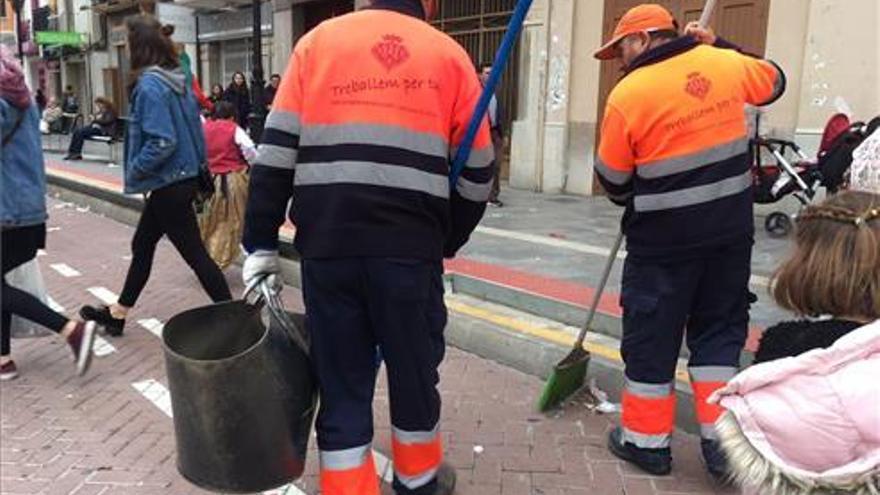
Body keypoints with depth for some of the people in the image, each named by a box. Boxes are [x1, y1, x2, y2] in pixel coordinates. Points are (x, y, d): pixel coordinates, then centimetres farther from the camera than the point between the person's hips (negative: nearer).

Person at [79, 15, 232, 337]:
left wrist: (134, 171, -12)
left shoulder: (149, 85, -18)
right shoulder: (177, 80, 8)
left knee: (194, 254, -1)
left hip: (169, 186, -10)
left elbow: (162, 142, -25)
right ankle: (118, 314, 34)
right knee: (142, 245, 19)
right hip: (184, 177, 10)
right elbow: (193, 127, 11)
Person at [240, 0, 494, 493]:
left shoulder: (319, 40, 9)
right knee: (414, 369, 18)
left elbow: (276, 153, 3)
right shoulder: (449, 54, 8)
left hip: (328, 249, 1)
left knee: (341, 382, 11)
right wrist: (448, 241, 21)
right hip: (410, 250, 0)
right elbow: (477, 173, 8)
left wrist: (261, 243, 7)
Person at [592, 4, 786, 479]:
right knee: (719, 330, 16)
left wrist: (636, 201, 18)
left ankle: (646, 439, 22)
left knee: (651, 334, 10)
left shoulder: (628, 94, -12)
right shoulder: (724, 64, 1)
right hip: (731, 228, 5)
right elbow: (774, 80, 24)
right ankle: (721, 441, 20)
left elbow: (614, 180, -4)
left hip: (664, 237, -5)